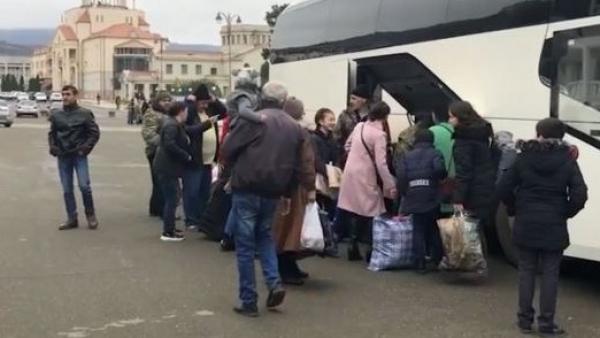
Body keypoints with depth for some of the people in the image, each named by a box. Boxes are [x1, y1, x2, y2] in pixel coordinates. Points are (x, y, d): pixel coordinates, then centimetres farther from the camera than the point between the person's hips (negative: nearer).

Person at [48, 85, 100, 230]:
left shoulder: (84, 114, -3)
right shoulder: (56, 115, 7)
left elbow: (95, 132, -1)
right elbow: (52, 134, 18)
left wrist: (86, 148, -10)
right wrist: (53, 147, 3)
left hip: (79, 155, -4)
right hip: (63, 157, 4)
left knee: (84, 186, -11)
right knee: (67, 189, 6)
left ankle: (90, 215, 9)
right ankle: (72, 219, 15)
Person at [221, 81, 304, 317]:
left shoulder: (253, 120, -7)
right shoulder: (295, 127, 10)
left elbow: (228, 150, -8)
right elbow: (295, 165, 13)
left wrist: (236, 169, 12)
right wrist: (288, 193, 22)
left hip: (247, 188, -5)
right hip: (273, 191, 5)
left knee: (245, 244, 3)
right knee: (264, 236, 25)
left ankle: (248, 301, 6)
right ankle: (274, 283, 6)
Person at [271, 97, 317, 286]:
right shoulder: (302, 133, -11)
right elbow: (307, 163, -16)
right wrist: (311, 188, -13)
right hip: (295, 185, -7)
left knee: (282, 226, 12)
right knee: (292, 225, -2)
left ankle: (288, 268, 22)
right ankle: (287, 270, 1)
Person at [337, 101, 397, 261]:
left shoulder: (359, 126, 5)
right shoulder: (379, 134, -16)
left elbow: (348, 146, 19)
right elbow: (381, 164, -19)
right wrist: (390, 185, -16)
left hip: (351, 172, 7)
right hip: (365, 176, -7)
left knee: (354, 210, 12)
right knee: (370, 212, 2)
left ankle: (353, 248, 16)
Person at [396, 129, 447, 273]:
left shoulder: (406, 156, 11)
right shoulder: (435, 153, 4)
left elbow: (401, 176, -1)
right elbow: (439, 169, -16)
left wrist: (403, 192, 8)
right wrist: (442, 178, 4)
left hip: (414, 198, 2)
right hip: (432, 197, -1)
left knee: (418, 230, 5)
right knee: (435, 229, 11)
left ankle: (420, 263, 0)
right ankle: (437, 261, 13)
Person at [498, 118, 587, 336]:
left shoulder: (524, 158, -5)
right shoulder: (567, 161, -6)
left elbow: (504, 189, -5)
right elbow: (579, 195, -12)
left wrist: (515, 209, 10)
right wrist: (565, 213, 4)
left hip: (526, 225, 1)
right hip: (554, 227, -1)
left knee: (526, 271, 12)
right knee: (550, 274, 7)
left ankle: (525, 319, 15)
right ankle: (546, 323, 8)